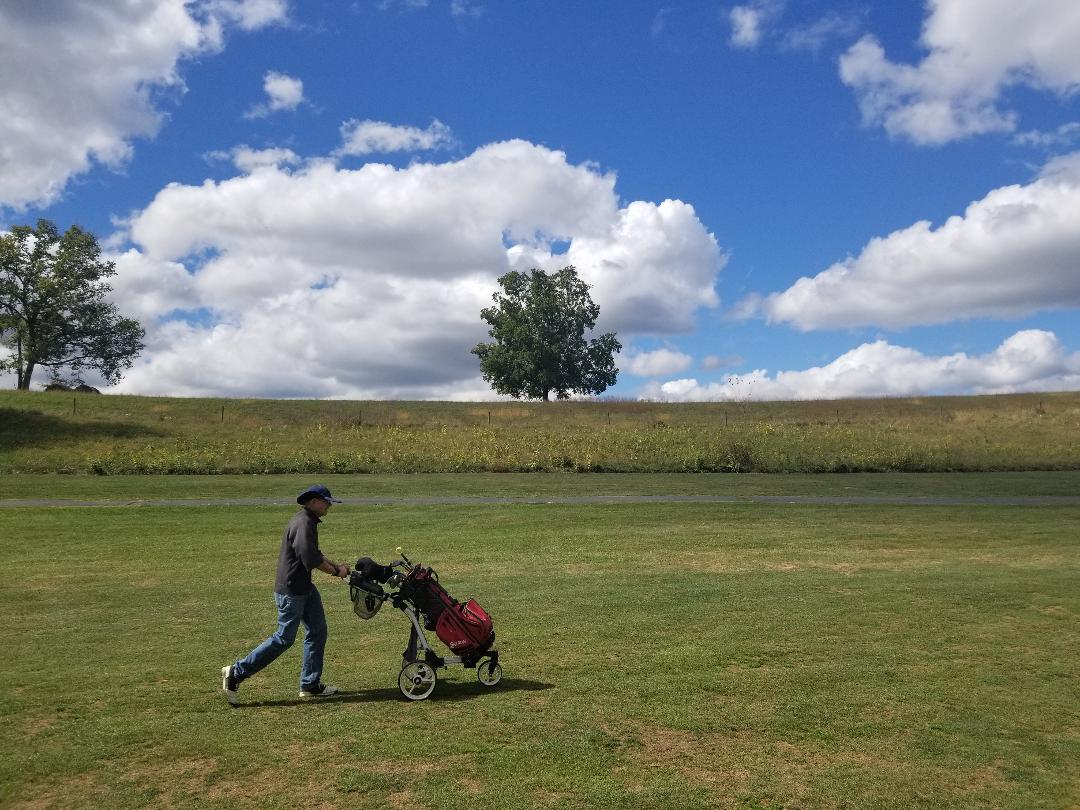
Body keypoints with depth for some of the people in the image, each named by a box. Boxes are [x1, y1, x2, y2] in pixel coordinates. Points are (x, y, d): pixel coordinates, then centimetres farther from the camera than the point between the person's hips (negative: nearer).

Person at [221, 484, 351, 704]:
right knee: (284, 638, -2)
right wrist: (336, 571, -13)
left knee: (317, 632, 11)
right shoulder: (304, 523, -20)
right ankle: (236, 673, 9)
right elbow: (310, 559, -25)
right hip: (291, 591, -10)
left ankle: (310, 685, 20)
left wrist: (336, 565, 8)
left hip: (304, 587, 10)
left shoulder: (309, 521, 13)